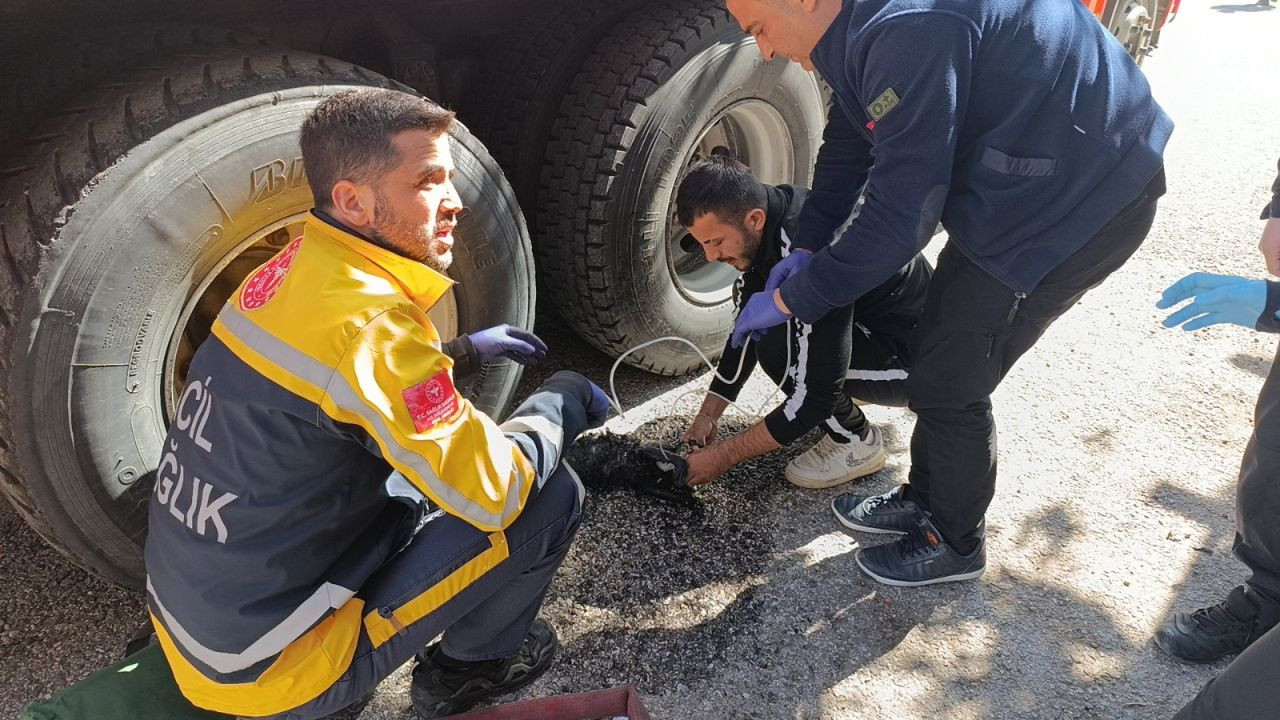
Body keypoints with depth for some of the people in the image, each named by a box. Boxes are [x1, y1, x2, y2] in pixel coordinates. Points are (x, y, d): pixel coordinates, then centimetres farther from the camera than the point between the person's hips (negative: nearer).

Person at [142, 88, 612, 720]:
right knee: (551, 497, -6)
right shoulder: (370, 322, -26)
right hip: (272, 668, -8)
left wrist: (461, 352, 12)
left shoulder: (295, 270, 0)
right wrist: (565, 399, -5)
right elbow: (492, 492, -22)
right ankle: (474, 661, 19)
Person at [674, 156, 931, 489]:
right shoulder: (770, 207, -9)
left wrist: (723, 456, -23)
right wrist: (708, 415, 1)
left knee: (778, 349, -27)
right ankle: (853, 388, 15)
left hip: (916, 352, -8)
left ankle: (856, 441, -3)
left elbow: (817, 395, -31)